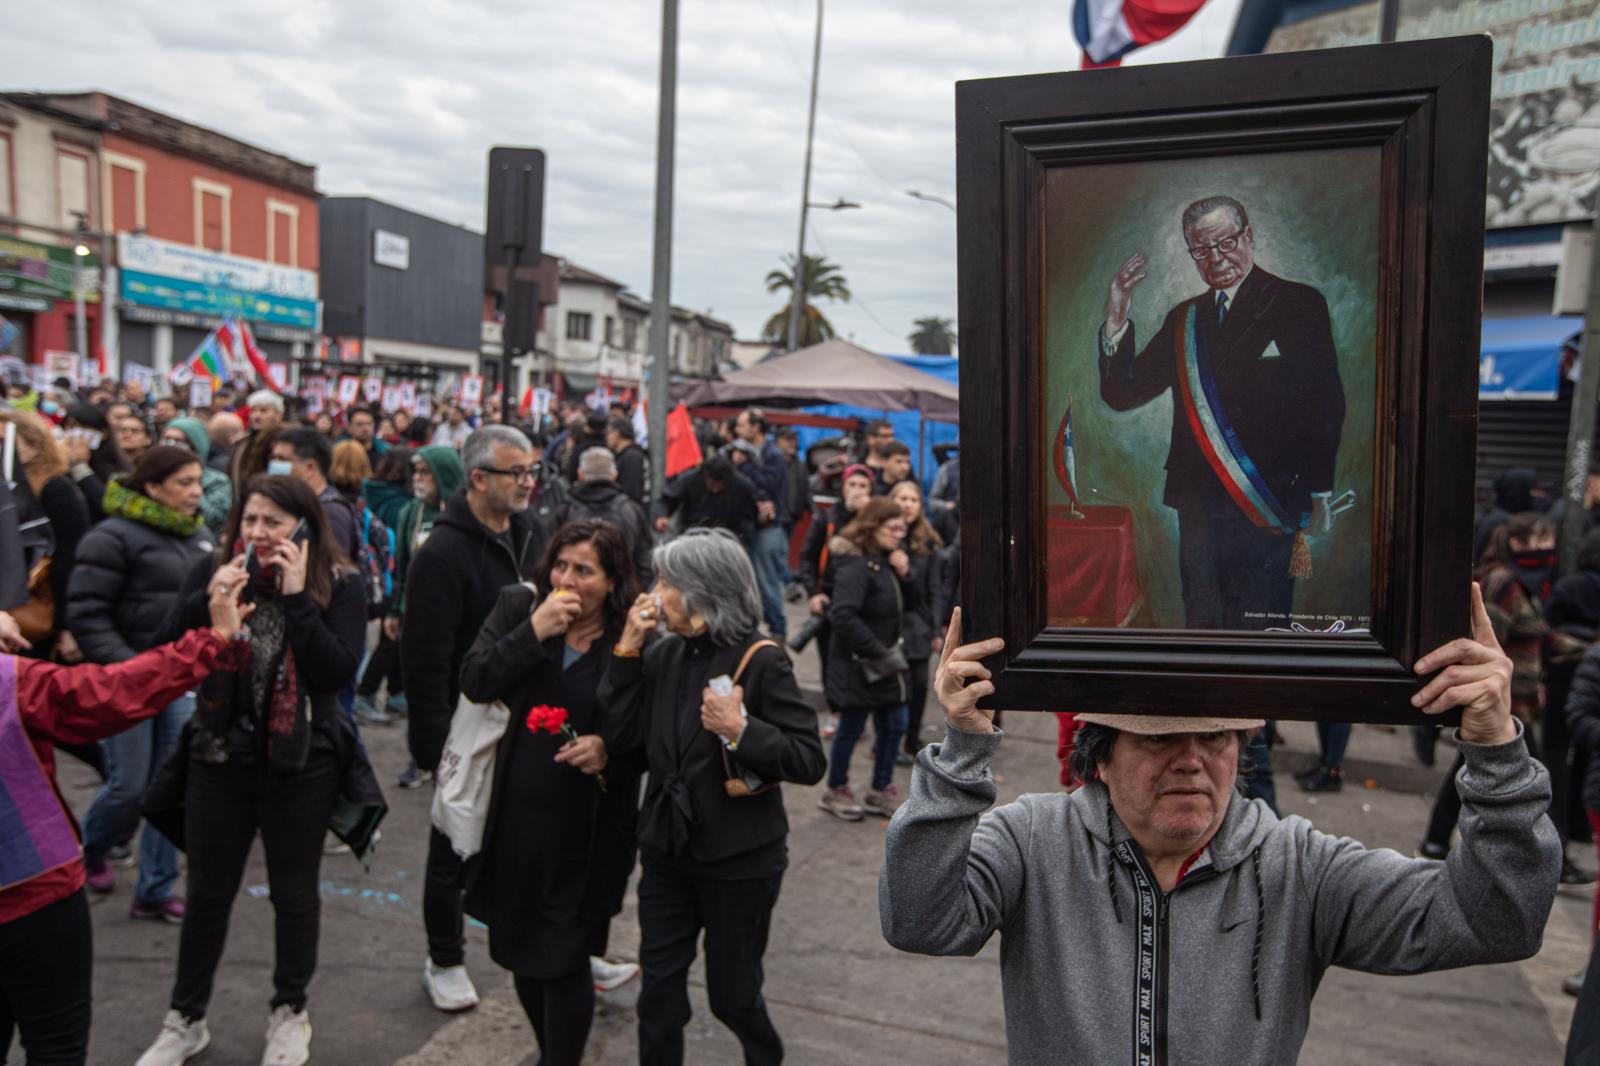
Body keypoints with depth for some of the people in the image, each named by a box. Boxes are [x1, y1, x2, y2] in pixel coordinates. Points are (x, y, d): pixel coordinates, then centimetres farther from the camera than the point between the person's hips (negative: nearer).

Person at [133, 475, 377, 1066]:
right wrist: (209, 601, -20)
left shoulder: (340, 585, -11)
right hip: (219, 756, 2)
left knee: (293, 892, 13)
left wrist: (297, 598, -26)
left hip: (301, 763, -2)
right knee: (207, 892, 15)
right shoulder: (213, 570, -3)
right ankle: (185, 1017, 34)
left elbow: (339, 672, -21)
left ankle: (289, 1011, 34)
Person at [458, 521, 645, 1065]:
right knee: (519, 948, 19)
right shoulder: (517, 607, -1)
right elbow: (473, 682, -11)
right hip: (513, 816, 4)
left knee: (563, 959, 4)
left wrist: (610, 753, -22)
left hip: (585, 830, -4)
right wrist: (533, 632, -21)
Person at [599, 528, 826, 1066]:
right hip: (667, 851, 5)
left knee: (731, 993, 12)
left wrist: (741, 730, -30)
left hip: (739, 860, -4)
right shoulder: (665, 654, -1)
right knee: (659, 987, 11)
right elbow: (620, 738, -7)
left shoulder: (761, 663, -16)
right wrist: (628, 649, -12)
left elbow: (809, 761, -17)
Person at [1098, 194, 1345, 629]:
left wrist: (1318, 494, -5)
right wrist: (1116, 324, -6)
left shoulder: (1299, 304, 0)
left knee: (1257, 627, -1)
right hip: (1198, 508, 4)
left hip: (1266, 508, -4)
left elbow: (1326, 407, -2)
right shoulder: (1184, 319, 13)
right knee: (1201, 624, 11)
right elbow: (1122, 395, 9)